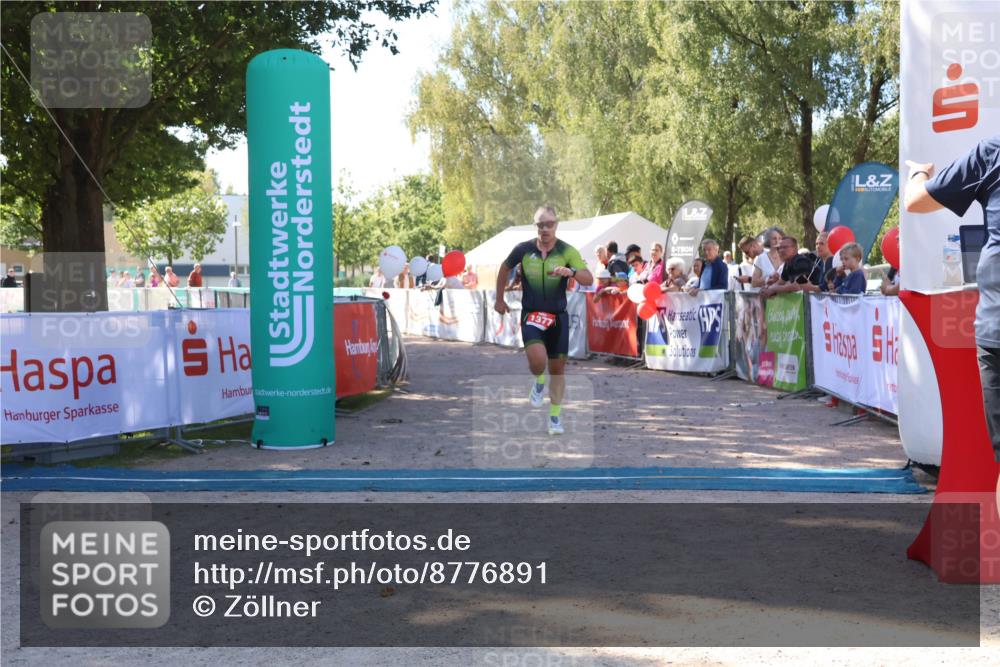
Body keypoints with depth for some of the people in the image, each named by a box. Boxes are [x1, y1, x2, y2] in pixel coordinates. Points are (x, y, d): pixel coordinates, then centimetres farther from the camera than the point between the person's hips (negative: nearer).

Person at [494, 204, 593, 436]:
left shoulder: (567, 251, -6)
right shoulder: (523, 249, -3)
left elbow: (588, 279, -16)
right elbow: (504, 269, 16)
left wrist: (571, 271, -36)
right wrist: (499, 300, 19)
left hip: (558, 316, 1)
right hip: (531, 314, -1)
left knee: (557, 367, 6)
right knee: (537, 360, -24)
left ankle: (555, 417, 21)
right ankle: (539, 381, 13)